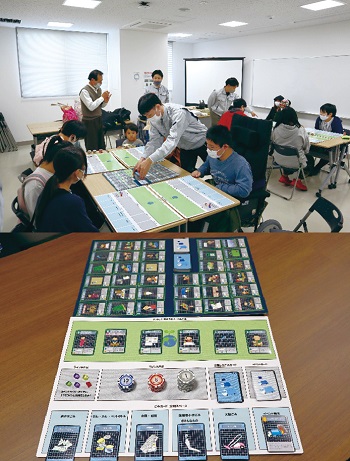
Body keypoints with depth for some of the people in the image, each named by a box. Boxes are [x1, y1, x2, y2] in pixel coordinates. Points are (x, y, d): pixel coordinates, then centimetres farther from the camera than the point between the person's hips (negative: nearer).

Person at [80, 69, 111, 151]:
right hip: (90, 122, -7)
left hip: (99, 120, 7)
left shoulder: (98, 89, 10)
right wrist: (102, 97, -16)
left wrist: (105, 101, -3)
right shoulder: (84, 91, -13)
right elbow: (91, 107, -23)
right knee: (92, 149, -2)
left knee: (102, 147, 9)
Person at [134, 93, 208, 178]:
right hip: (186, 147, 6)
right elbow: (154, 140, -14)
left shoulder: (178, 113, -37)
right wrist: (143, 158, -33)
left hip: (202, 143, -6)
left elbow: (172, 140, -46)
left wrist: (150, 160, -54)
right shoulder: (154, 118, -14)